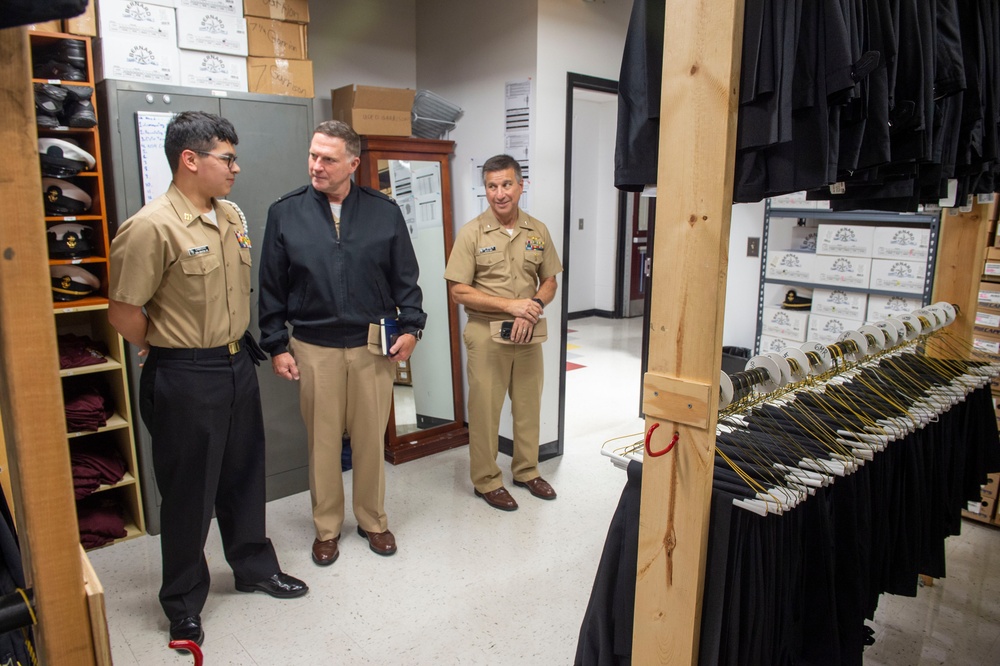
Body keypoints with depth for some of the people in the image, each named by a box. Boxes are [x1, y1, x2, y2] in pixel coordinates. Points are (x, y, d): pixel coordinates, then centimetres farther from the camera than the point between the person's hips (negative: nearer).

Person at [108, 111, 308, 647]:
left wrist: (232, 343, 13)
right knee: (189, 492, 8)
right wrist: (168, 350, -2)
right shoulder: (151, 227, -19)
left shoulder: (231, 216, 6)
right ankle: (183, 603, 28)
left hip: (237, 364, 7)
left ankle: (254, 566, 40)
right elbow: (123, 311, -16)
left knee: (243, 476, 20)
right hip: (185, 378, -7)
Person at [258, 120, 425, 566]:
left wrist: (410, 327, -3)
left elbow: (406, 278, 5)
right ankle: (326, 527, 29)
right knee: (322, 440, 10)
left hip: (374, 346, 0)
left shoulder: (385, 212, 1)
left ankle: (373, 520, 30)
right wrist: (276, 346, 1)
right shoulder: (285, 213, 0)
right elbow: (272, 287, 3)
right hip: (314, 348, 0)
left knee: (371, 438, 10)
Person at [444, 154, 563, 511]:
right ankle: (486, 480, 21)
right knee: (485, 409, 4)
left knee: (528, 405, 14)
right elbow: (458, 291, -10)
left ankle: (527, 470, 33)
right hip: (486, 333, -4)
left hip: (528, 333, 4)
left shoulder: (538, 231, 4)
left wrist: (533, 307, -12)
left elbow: (550, 281, 9)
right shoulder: (472, 233, -7)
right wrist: (510, 304, -17)